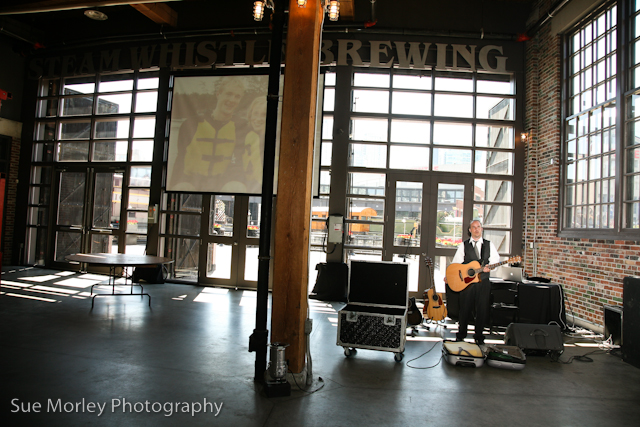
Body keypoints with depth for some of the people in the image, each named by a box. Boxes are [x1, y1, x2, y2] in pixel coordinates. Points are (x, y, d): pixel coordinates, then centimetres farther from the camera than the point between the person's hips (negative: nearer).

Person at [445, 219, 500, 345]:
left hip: (483, 282, 2)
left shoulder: (489, 245, 10)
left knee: (482, 310, 5)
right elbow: (456, 263, 1)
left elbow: (495, 258, 3)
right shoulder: (464, 245, 5)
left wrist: (489, 267, -17)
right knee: (465, 309, 4)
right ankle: (461, 335, 20)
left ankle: (479, 336, 20)